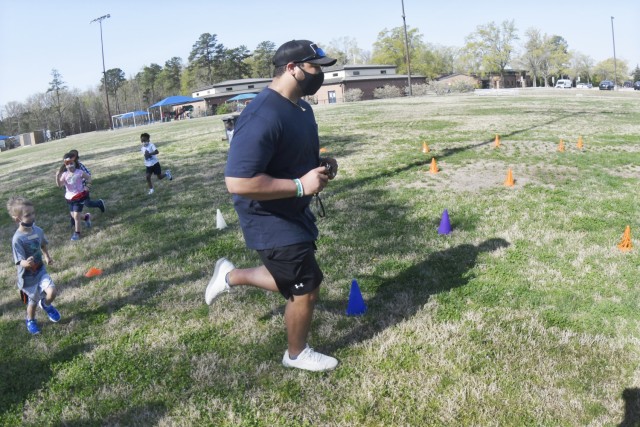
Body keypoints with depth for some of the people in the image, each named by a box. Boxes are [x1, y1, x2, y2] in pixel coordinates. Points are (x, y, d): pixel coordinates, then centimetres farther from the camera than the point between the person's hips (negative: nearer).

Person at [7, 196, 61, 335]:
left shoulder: (38, 230, -9)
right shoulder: (17, 239, -28)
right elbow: (19, 262, -28)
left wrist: (47, 256, 1)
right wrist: (26, 263, -48)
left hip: (40, 270, 4)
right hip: (27, 276, -4)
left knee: (52, 292, -14)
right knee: (33, 301, 14)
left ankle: (45, 305, 23)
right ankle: (30, 320, 46)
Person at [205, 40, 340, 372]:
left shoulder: (302, 107, 4)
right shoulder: (263, 116, -29)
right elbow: (237, 182, -33)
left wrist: (321, 163, -1)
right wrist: (300, 185, -29)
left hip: (294, 211, 9)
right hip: (270, 219, -9)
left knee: (293, 279, 21)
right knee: (306, 288, 3)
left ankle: (230, 276, 42)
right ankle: (297, 354, 31)